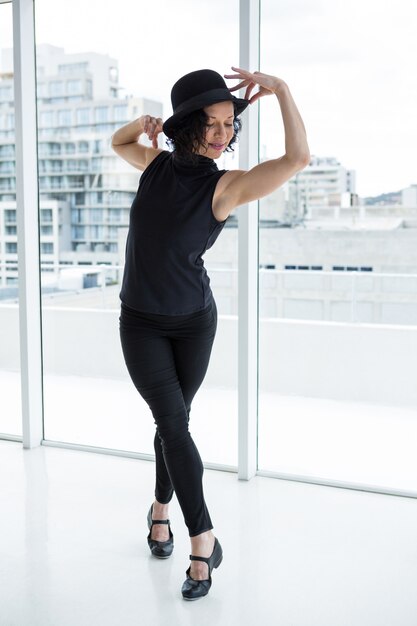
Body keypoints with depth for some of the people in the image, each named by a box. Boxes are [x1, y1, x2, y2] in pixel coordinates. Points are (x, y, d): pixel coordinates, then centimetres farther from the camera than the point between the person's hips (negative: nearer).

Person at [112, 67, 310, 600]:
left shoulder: (225, 186, -13)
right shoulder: (158, 164, -3)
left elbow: (297, 158, -28)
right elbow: (118, 142, 19)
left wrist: (281, 91, -26)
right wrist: (145, 123, -2)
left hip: (194, 323, -1)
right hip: (141, 324, 1)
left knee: (171, 423, 12)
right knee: (174, 424, -6)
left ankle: (161, 509, 37)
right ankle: (203, 539, 4)